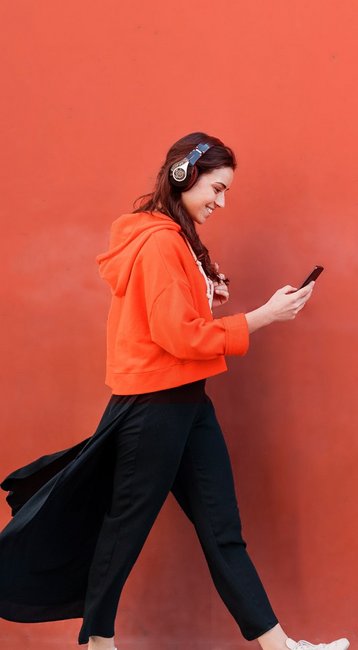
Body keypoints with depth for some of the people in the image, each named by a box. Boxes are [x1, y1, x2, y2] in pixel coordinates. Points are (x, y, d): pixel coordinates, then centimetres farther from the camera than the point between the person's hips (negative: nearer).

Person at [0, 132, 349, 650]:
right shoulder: (159, 242, -16)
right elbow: (178, 336, -21)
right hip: (155, 407, -10)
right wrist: (264, 316, -18)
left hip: (187, 403, 10)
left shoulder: (176, 239, 14)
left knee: (223, 528, 7)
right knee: (126, 527, 5)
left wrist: (208, 298, 5)